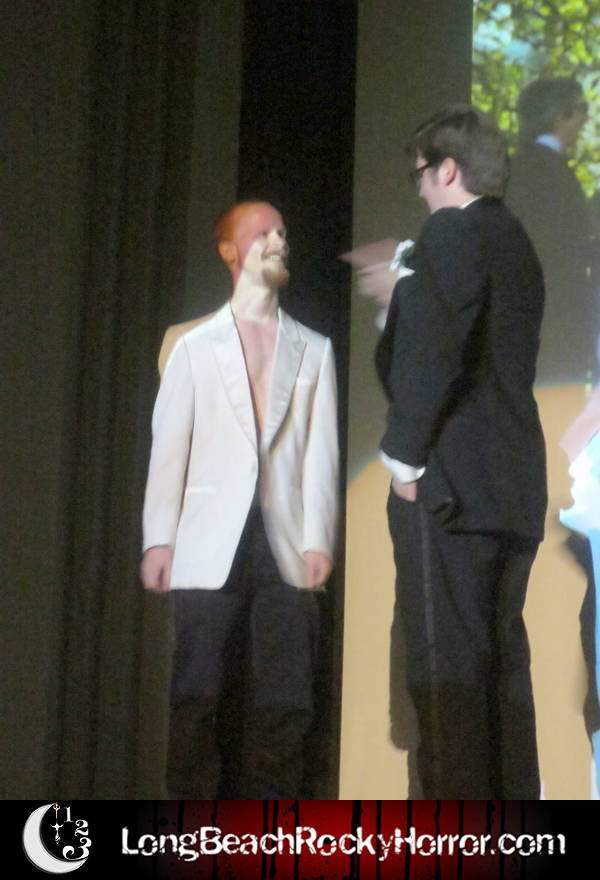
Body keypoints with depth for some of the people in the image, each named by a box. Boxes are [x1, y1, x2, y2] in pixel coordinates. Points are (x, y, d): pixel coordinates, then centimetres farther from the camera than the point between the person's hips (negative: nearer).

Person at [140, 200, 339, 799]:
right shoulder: (194, 345, 10)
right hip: (210, 546, -1)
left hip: (286, 545, 2)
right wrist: (159, 539, -3)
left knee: (284, 701, 2)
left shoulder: (314, 349, 14)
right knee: (198, 696, -3)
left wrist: (318, 539, -3)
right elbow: (169, 446, 4)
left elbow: (321, 450, 6)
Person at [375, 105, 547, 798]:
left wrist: (406, 451, -12)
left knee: (445, 661, -8)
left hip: (450, 480, -9)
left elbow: (432, 350, -17)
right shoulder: (517, 242, 20)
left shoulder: (451, 232, -7)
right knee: (502, 656, 12)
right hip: (515, 484, 9)